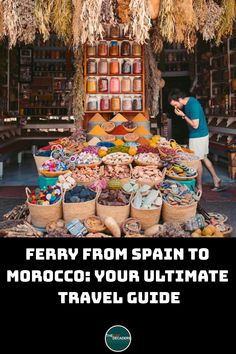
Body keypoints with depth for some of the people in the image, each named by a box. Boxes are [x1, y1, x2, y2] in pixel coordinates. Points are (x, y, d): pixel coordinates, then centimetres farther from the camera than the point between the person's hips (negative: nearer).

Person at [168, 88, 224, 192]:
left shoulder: (193, 105, -25)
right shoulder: (188, 102, 4)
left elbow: (195, 125, -26)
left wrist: (183, 115, -20)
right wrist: (183, 115, -3)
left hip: (198, 136, -9)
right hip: (202, 134, 9)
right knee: (204, 158, 17)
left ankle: (199, 188, 12)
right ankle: (216, 180, 24)